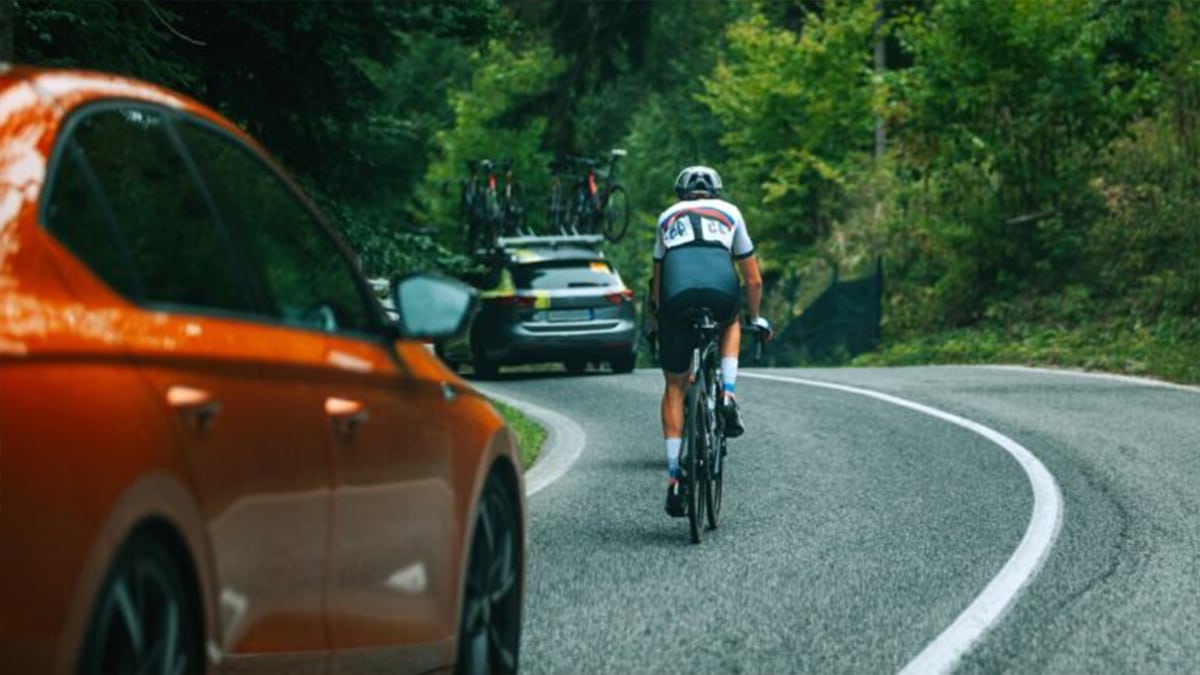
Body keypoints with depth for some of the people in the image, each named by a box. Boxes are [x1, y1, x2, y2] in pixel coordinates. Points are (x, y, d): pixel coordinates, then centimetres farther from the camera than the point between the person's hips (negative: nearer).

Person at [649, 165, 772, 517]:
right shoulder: (729, 213, 31)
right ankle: (728, 397, 17)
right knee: (730, 324, 38)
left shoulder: (668, 218, 33)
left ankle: (674, 478, 6)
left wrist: (656, 324, 52)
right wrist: (756, 318, 52)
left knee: (675, 387, 15)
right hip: (721, 291, 0)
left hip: (677, 296, 0)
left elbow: (656, 281, 38)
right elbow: (754, 280, 35)